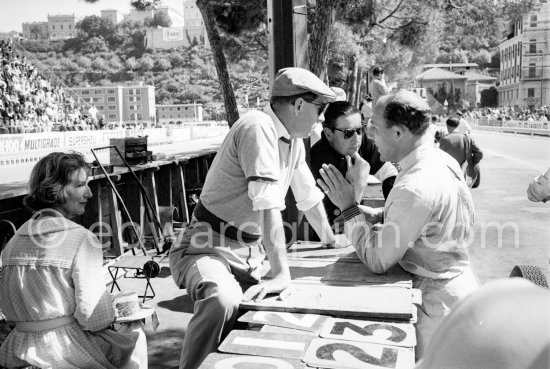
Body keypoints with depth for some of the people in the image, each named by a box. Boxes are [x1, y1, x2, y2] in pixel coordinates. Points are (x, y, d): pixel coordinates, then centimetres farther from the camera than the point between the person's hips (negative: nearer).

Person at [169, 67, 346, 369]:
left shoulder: (294, 140, 8)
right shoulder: (258, 128, -21)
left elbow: (308, 196, 20)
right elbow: (269, 206, -27)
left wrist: (331, 241, 29)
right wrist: (282, 273, -29)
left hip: (250, 252, 9)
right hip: (210, 246, -9)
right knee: (224, 301, -35)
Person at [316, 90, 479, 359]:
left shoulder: (416, 188, -30)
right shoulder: (440, 159, 0)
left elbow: (377, 260, -21)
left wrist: (349, 208, -15)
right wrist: (370, 215, -3)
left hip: (437, 301, -9)